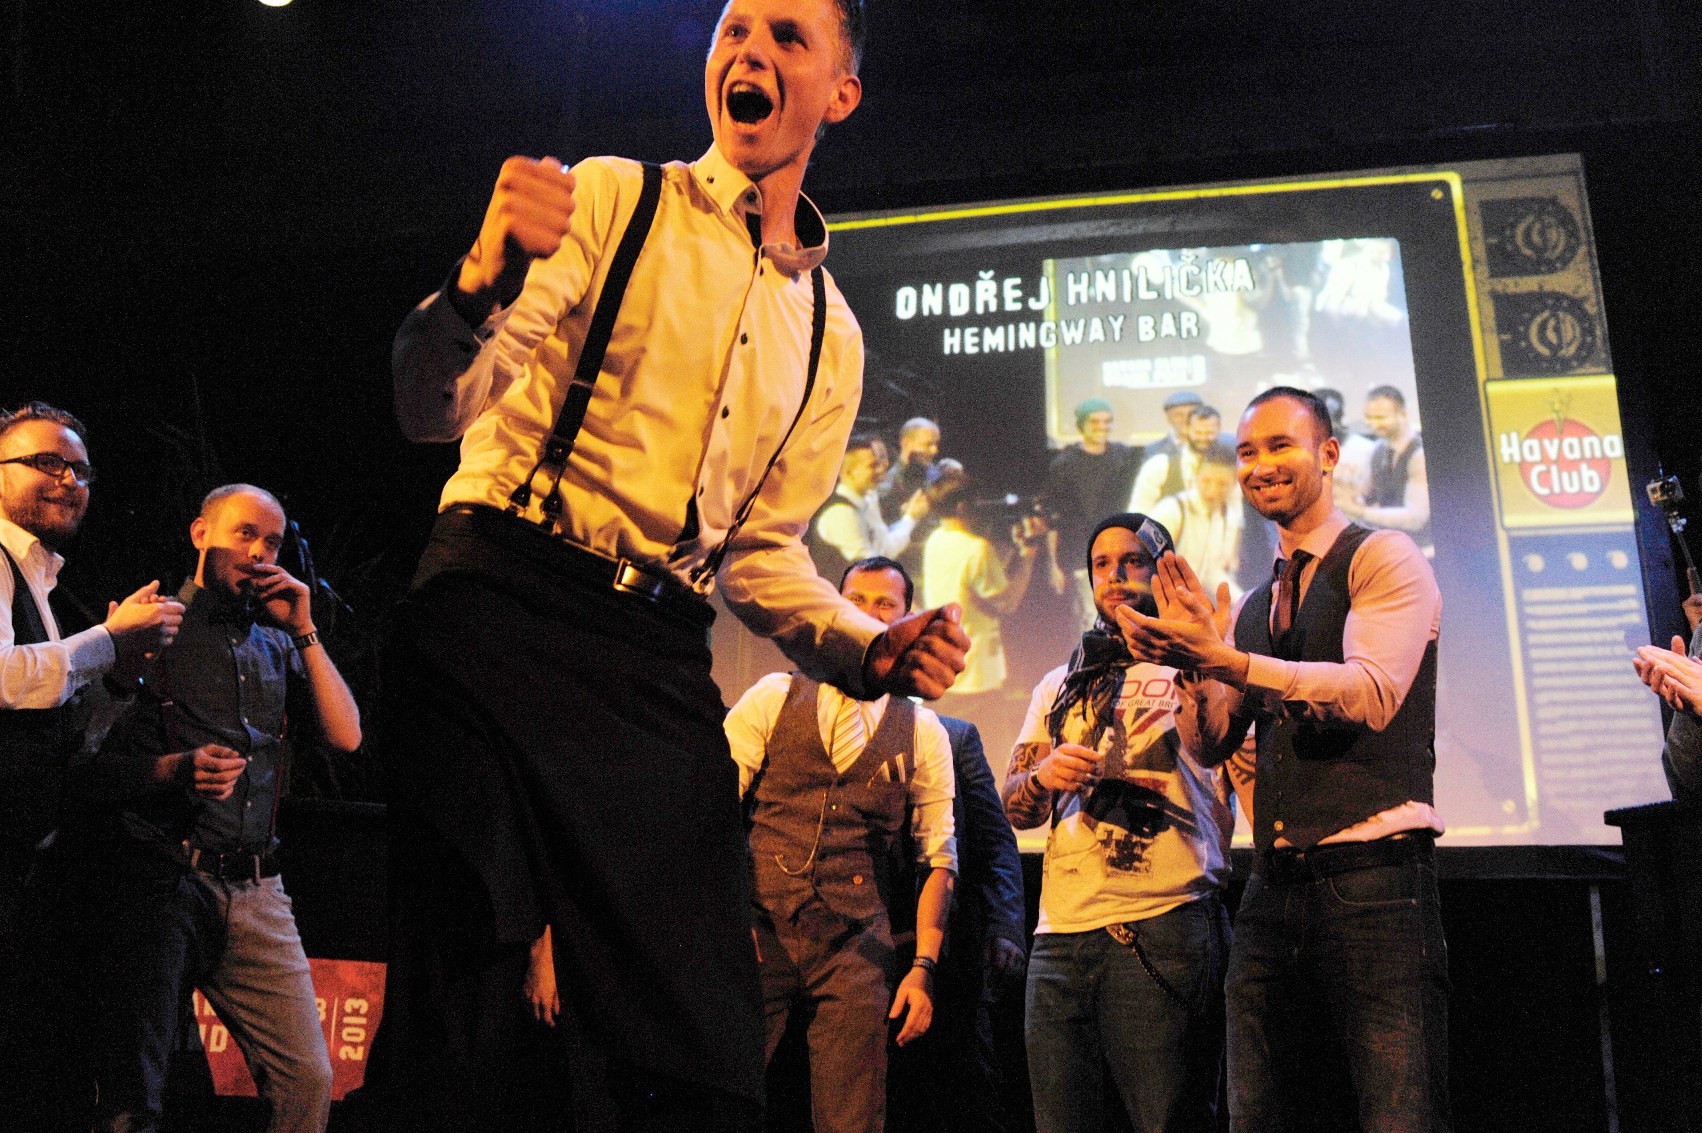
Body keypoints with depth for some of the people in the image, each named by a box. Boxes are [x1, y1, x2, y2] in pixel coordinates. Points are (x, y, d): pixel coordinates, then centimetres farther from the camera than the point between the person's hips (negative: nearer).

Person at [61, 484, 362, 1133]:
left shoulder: (276, 646, 19)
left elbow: (346, 736, 7)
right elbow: (85, 768, -1)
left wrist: (305, 632, 3)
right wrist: (175, 769, -19)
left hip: (255, 891, 4)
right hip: (156, 879, -4)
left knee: (308, 1080, -2)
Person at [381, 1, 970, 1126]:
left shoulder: (832, 335, 18)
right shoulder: (609, 199, 4)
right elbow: (435, 408, -7)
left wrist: (872, 648, 3)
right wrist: (488, 276, -28)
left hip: (661, 667, 4)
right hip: (499, 612, -4)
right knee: (457, 1022, -8)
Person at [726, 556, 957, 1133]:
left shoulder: (924, 733, 10)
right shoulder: (774, 696, 8)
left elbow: (938, 855, 8)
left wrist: (924, 967, -1)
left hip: (858, 948, 1)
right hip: (757, 933, -1)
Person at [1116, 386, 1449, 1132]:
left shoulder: (1384, 559, 0)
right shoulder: (1250, 607, 20)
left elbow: (1371, 694, -17)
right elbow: (1214, 742, 12)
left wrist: (1227, 660, -26)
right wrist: (1191, 659, -7)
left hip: (1372, 881, -6)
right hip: (1273, 893, 7)